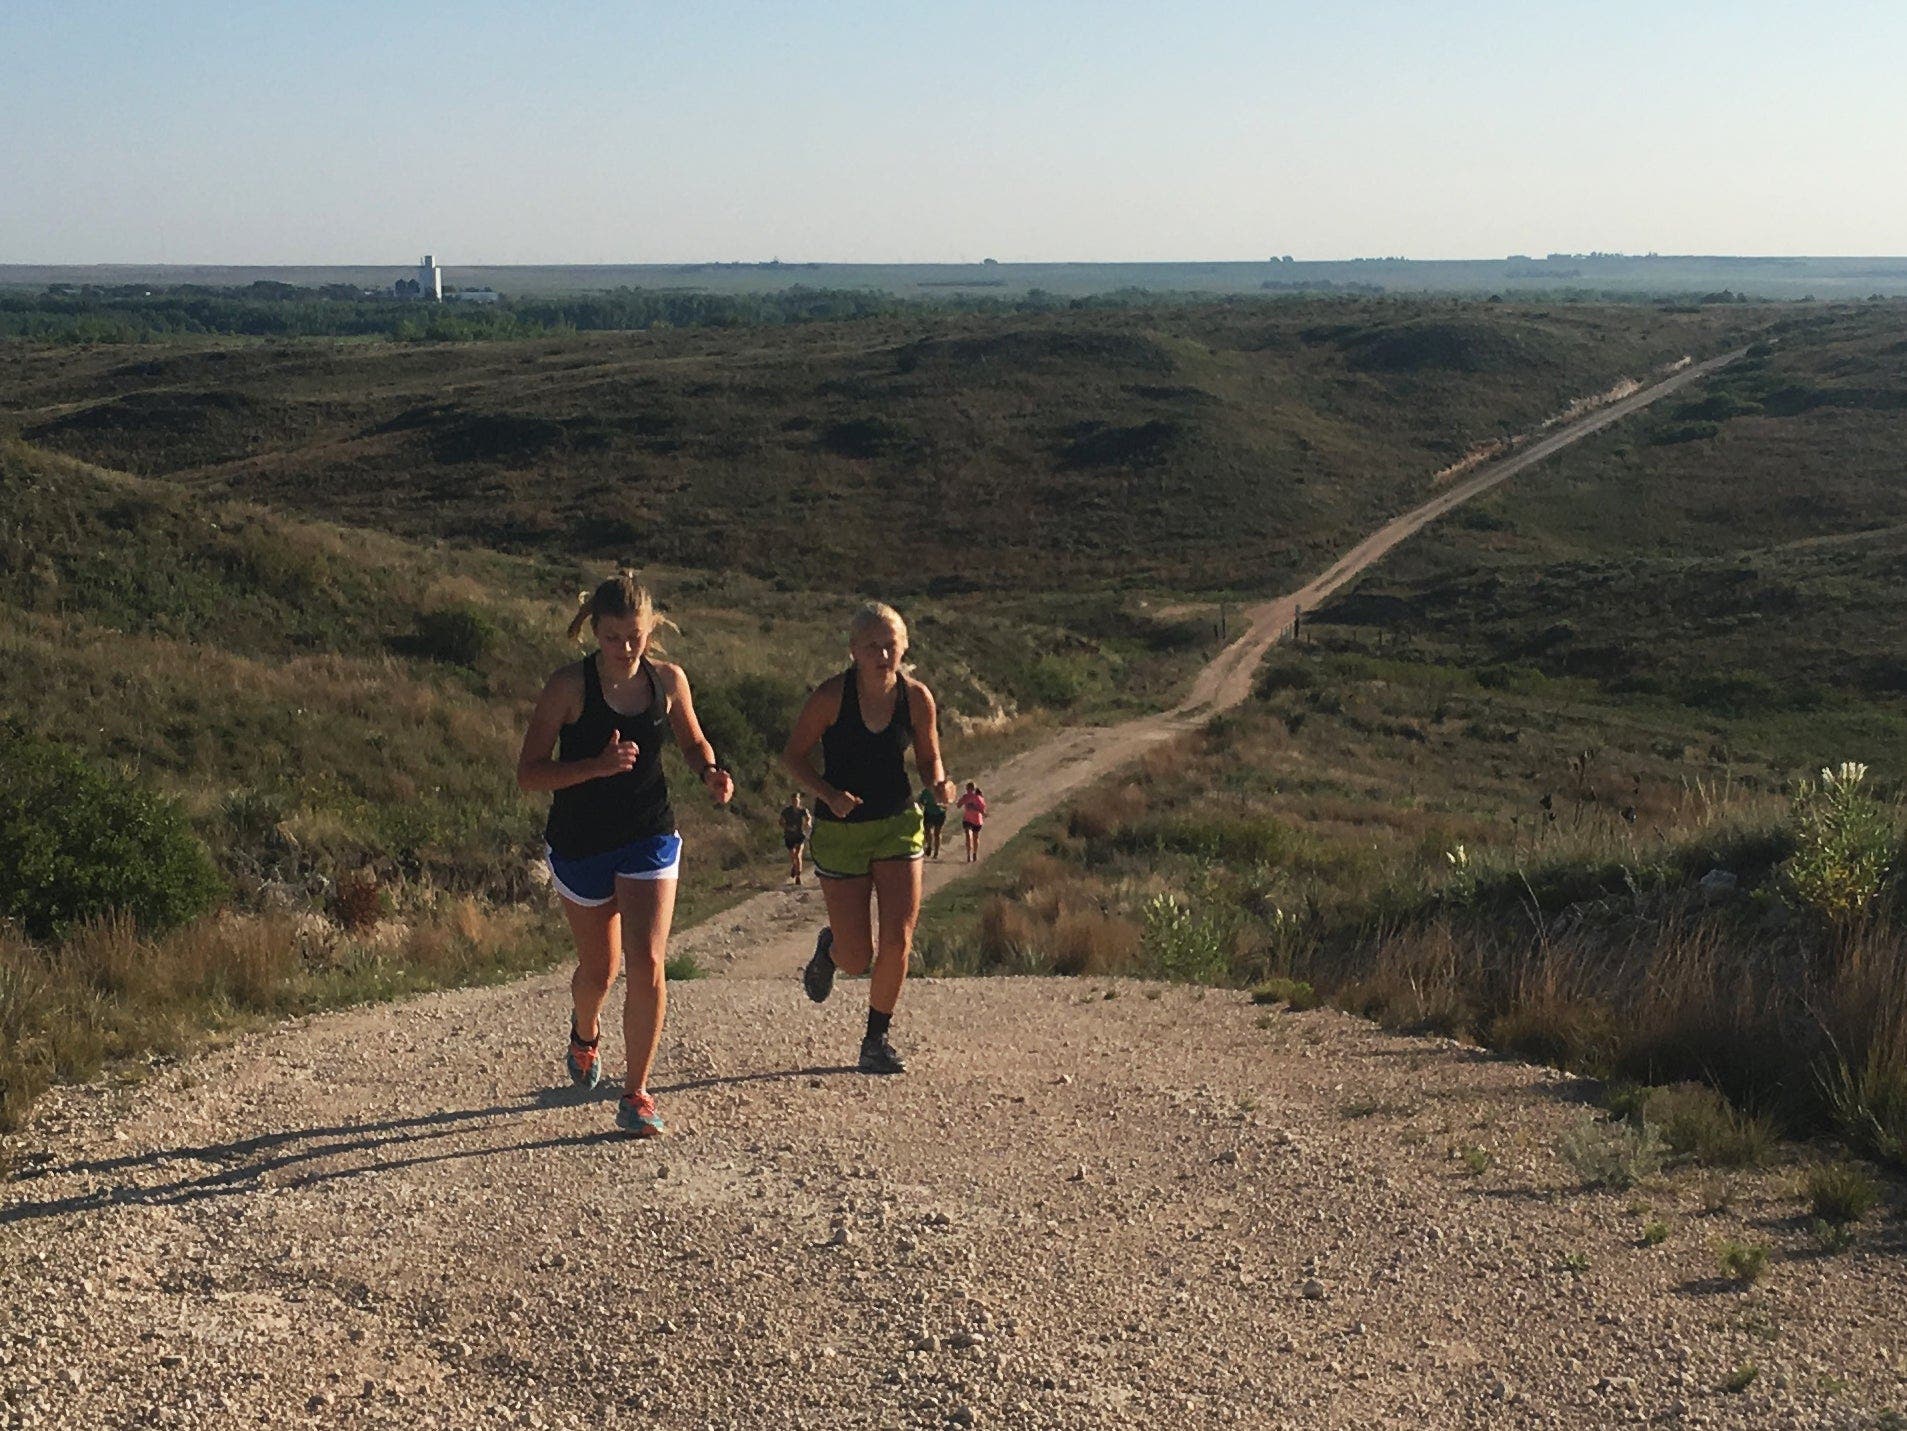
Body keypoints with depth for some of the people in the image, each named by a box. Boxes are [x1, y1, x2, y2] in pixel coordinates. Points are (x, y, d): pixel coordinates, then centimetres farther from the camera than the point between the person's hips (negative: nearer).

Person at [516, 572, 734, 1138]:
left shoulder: (668, 681, -5)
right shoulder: (569, 686, -15)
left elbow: (693, 741, 13)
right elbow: (528, 773, -16)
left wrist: (711, 772, -9)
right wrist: (597, 765, -30)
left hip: (650, 839, 1)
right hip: (580, 845, -1)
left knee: (646, 964, -12)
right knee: (598, 970, 15)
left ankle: (636, 1095, 1)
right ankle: (585, 1032, 51)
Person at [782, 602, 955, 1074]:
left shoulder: (916, 697, -5)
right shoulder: (831, 695, -14)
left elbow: (929, 757, 9)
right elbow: (794, 756, -6)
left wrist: (939, 785, -13)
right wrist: (827, 793, -22)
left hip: (898, 825, 2)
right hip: (840, 831, -2)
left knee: (897, 942, -9)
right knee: (857, 957, -1)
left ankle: (878, 1038, 13)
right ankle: (830, 948, 38)